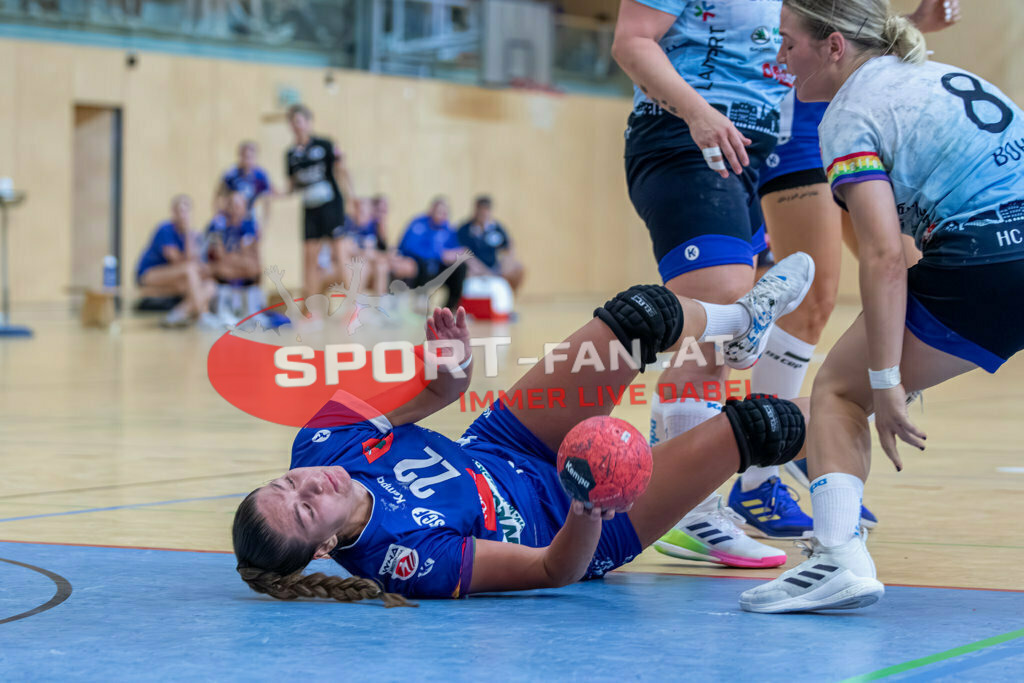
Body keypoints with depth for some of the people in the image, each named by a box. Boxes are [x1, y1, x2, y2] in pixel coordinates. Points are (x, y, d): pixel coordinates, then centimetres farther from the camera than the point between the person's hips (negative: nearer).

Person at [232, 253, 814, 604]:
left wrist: (452, 371, -28)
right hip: (576, 534, -6)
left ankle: (739, 319, 33)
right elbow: (554, 570, -31)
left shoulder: (320, 446, -21)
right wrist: (588, 512, -51)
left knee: (644, 313, -3)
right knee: (762, 425, -13)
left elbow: (437, 393, -5)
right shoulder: (409, 560, -40)